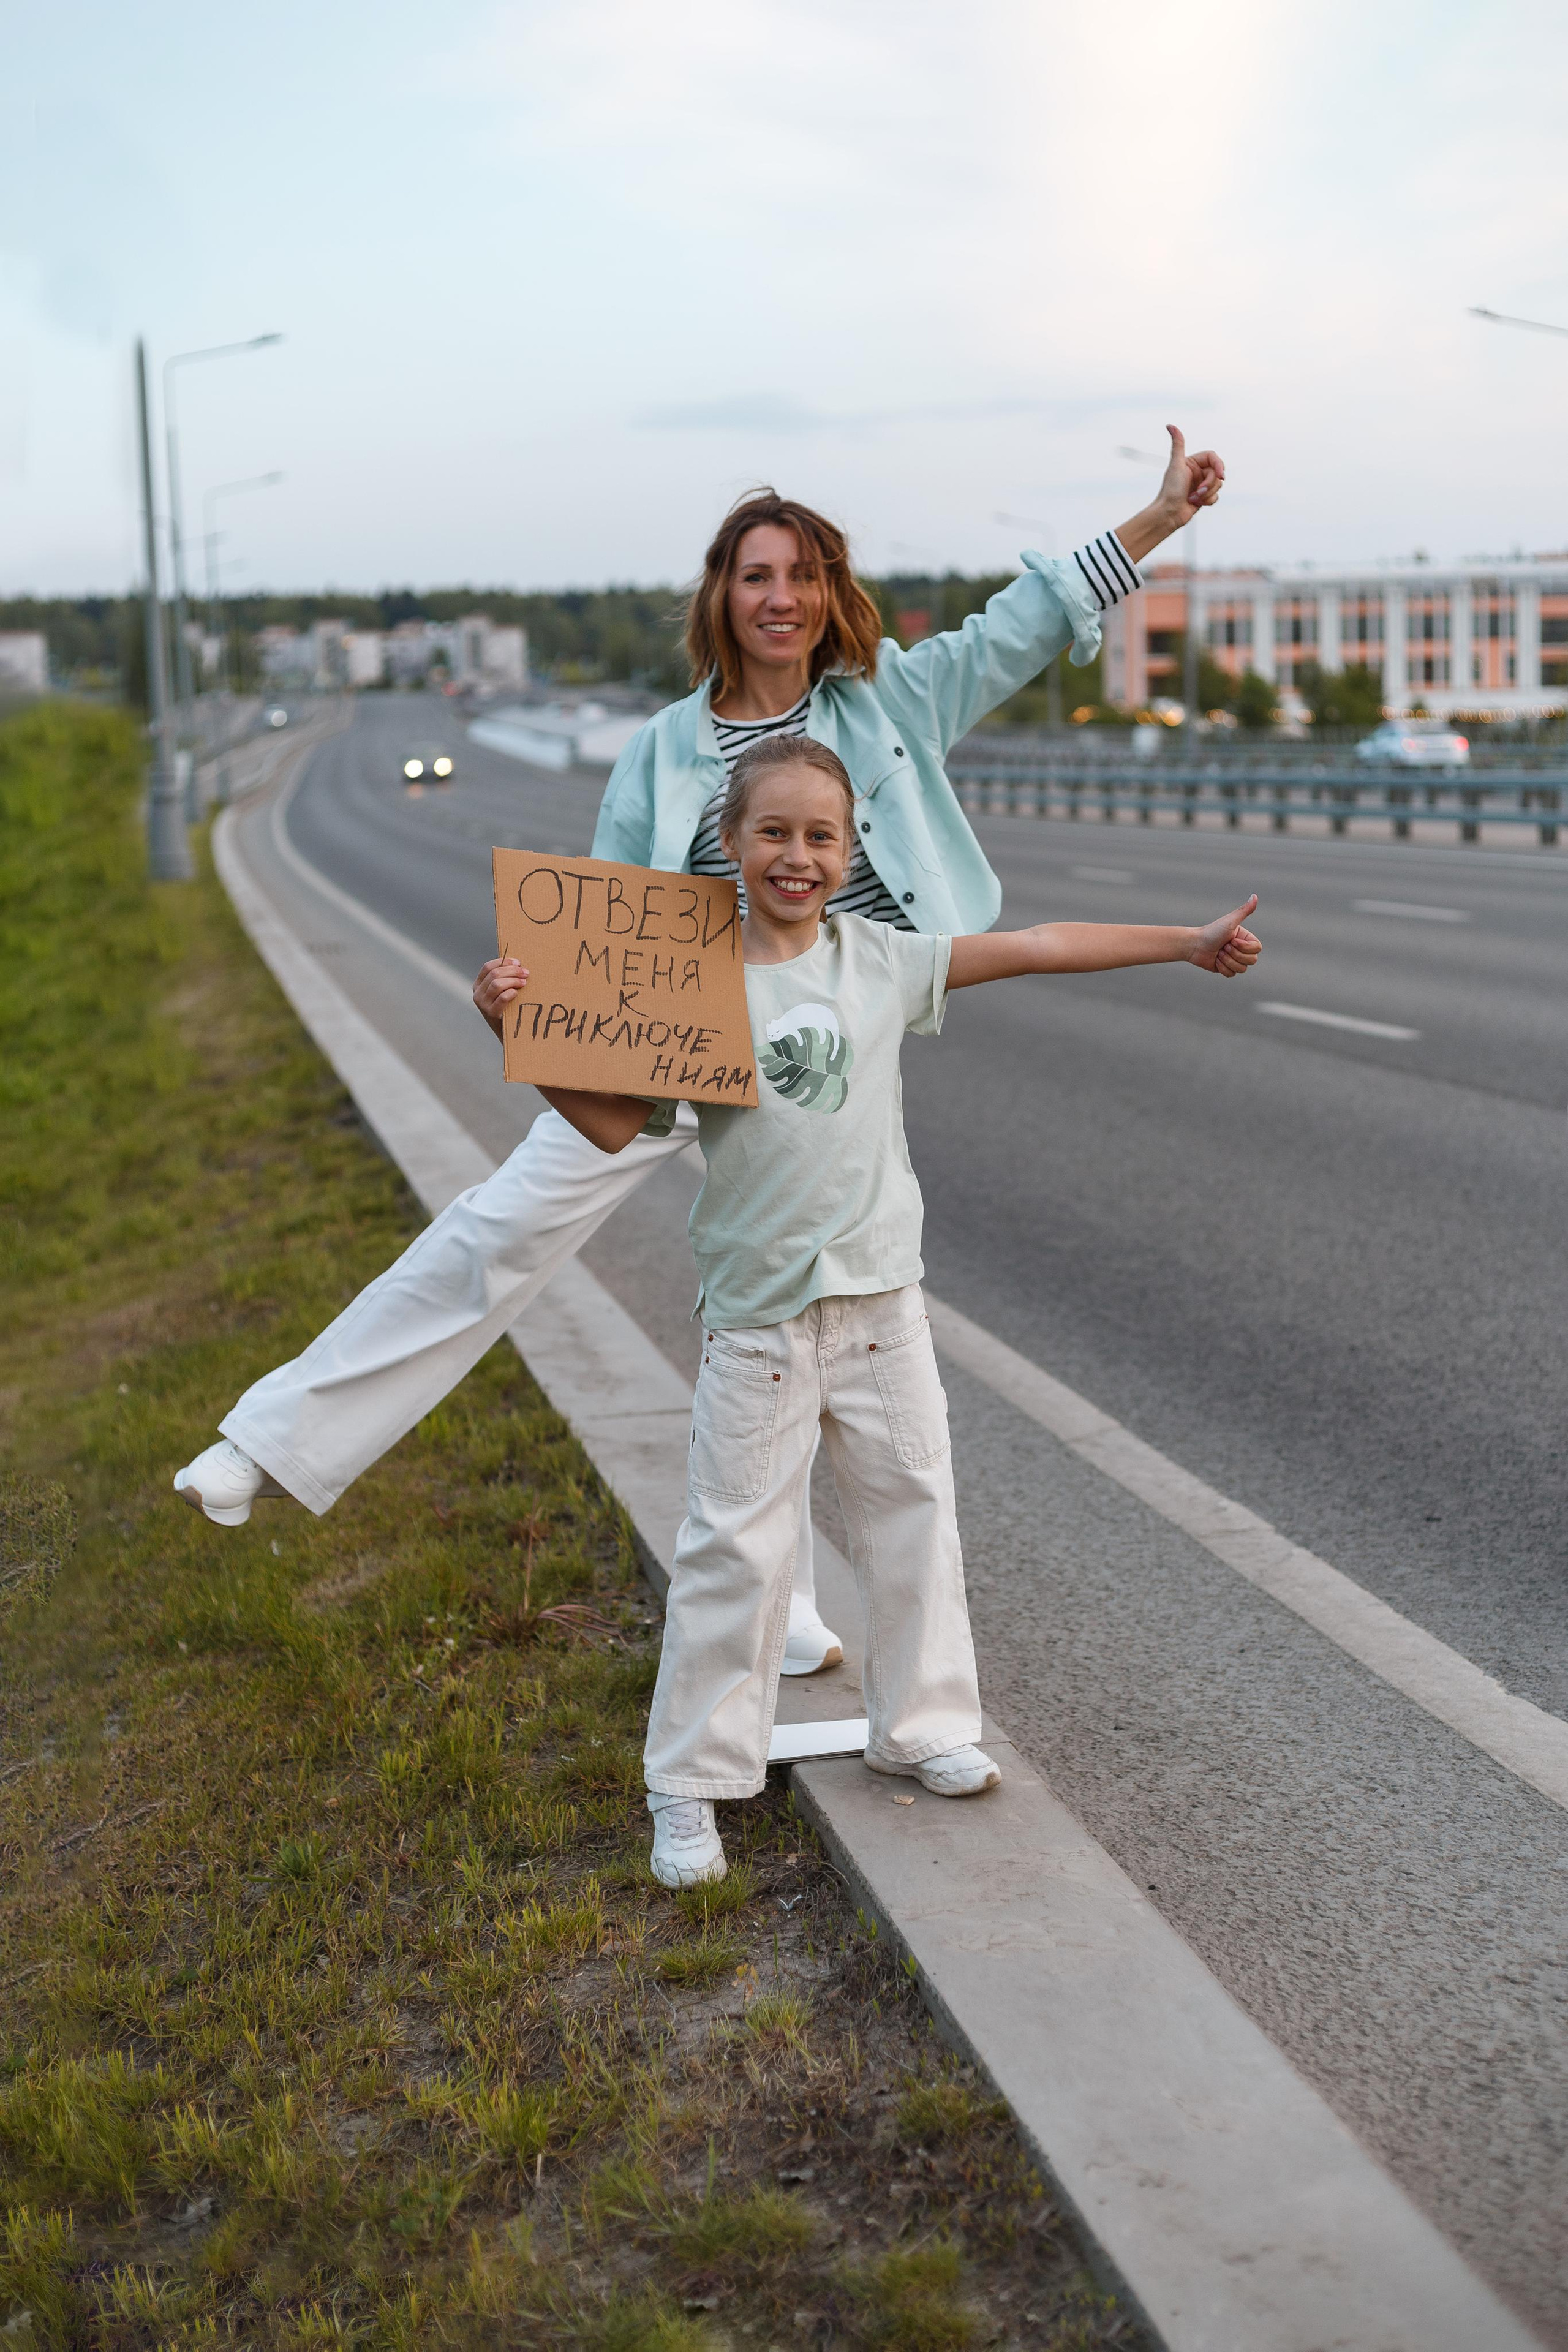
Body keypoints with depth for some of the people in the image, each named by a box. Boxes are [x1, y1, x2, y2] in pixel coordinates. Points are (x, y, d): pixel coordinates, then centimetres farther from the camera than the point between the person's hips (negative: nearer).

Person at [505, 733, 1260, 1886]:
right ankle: (692, 1783, 12)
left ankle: (922, 1725, 33)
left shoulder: (881, 958, 2)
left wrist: (1187, 941, 8)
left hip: (882, 1296, 4)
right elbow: (615, 1122, -6)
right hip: (757, 1308, -3)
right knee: (736, 1547, -1)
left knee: (913, 1514, 14)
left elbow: (1036, 947, 5)